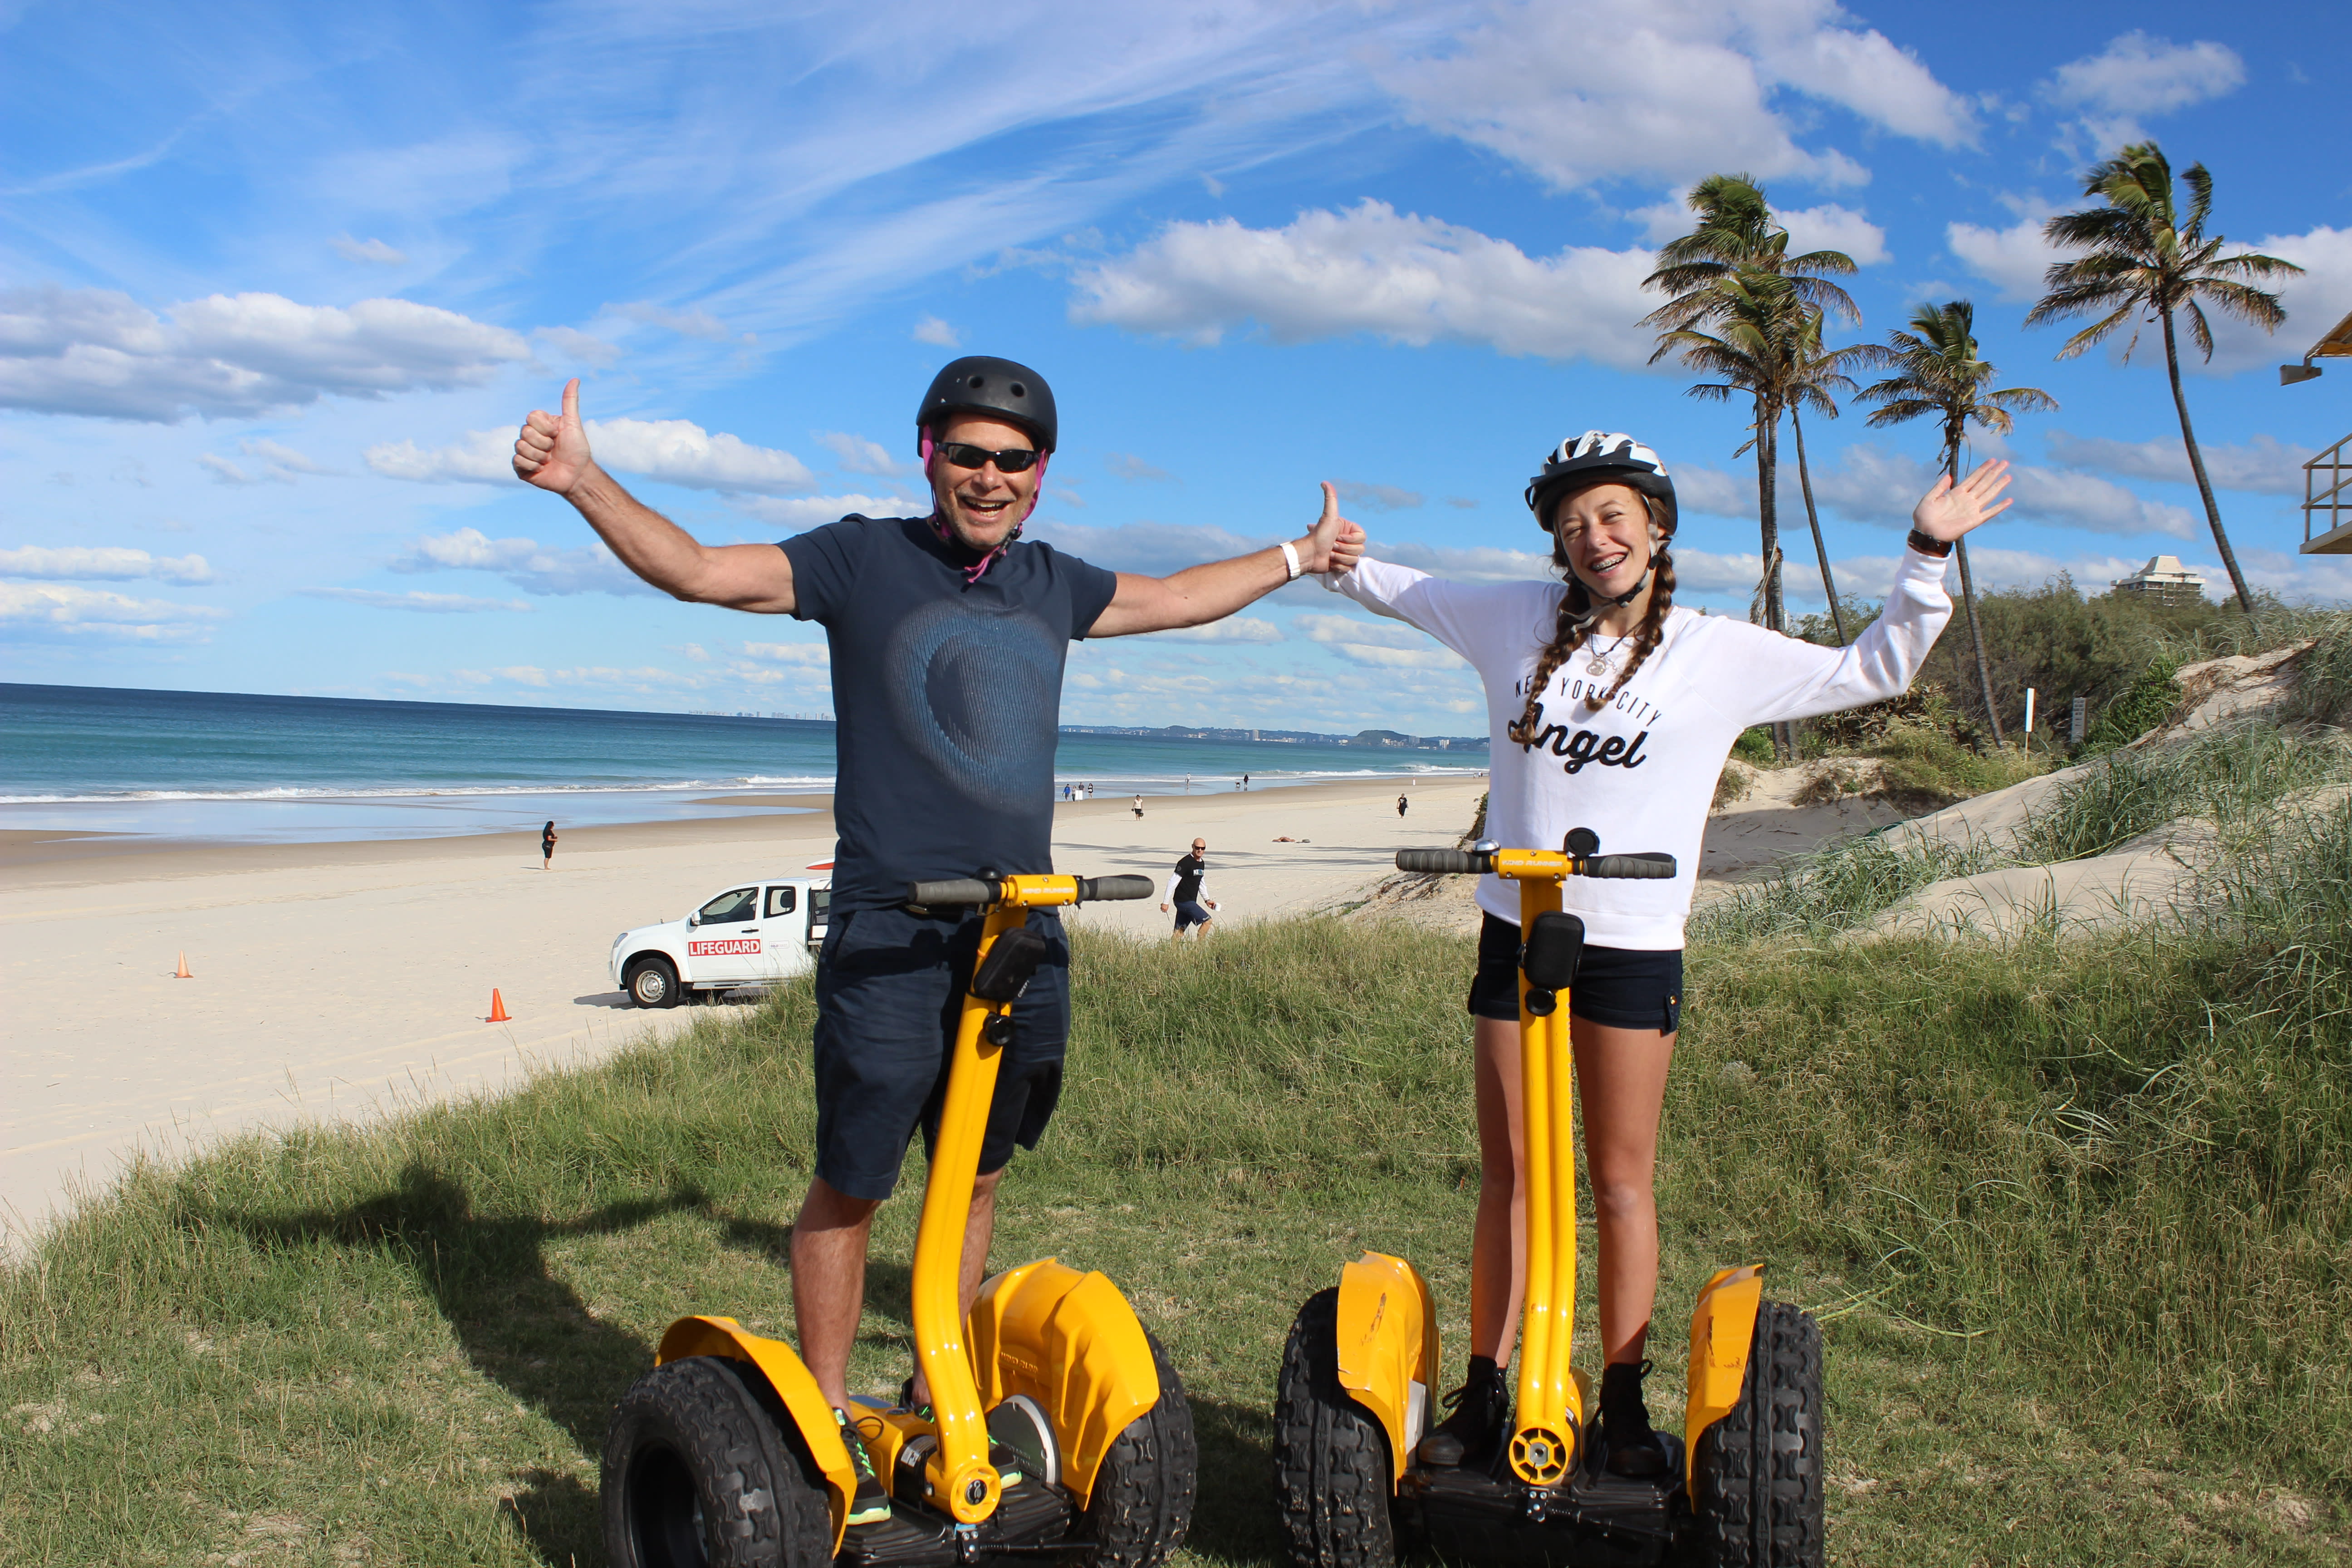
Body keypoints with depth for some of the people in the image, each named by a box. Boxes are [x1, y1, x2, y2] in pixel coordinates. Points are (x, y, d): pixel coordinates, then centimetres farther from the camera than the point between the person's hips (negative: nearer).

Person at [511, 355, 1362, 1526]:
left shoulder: (1050, 584, 15)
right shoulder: (863, 560, 0)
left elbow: (1176, 598, 32)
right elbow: (699, 570, -8)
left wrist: (1303, 553, 41)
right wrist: (582, 482, -22)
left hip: (1021, 932, 5)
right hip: (889, 933, -5)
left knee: (977, 1172, 14)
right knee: (850, 1184, 1)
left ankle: (938, 1400, 30)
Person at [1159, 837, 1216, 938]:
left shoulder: (1202, 863, 12)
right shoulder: (1185, 862, -15)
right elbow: (1173, 882, -14)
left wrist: (1206, 900, 26)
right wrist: (1165, 902, -14)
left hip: (1190, 902, 8)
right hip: (1184, 901, -8)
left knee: (1179, 932, 7)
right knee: (1207, 920, -8)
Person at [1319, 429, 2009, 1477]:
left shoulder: (1720, 653, 2)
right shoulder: (1518, 622, 7)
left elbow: (1873, 672, 10)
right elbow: (1396, 590, 25)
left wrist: (1926, 559, 4)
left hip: (1633, 949, -2)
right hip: (1515, 930, 2)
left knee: (1621, 1182, 4)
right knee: (1506, 1176, 7)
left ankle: (1624, 1403, 17)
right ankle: (1483, 1396, 16)